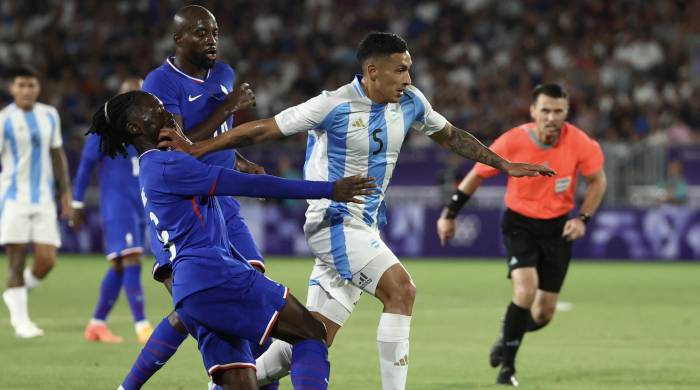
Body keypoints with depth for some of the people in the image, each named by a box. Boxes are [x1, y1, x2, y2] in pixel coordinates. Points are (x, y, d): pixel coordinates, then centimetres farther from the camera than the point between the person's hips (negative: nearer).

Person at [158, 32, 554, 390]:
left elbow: (451, 136, 20)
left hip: (365, 227, 7)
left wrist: (505, 165, 16)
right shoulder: (335, 106, -16)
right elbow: (264, 130, -13)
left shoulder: (410, 102, 3)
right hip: (335, 222, -7)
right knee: (402, 289, -23)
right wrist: (193, 150, -15)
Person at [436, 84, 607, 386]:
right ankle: (507, 365, -8)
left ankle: (507, 336, 36)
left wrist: (582, 219, -10)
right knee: (526, 289, -25)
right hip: (518, 223, -2)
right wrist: (449, 215, 0)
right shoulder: (512, 142, -19)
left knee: (544, 313, 2)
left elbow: (597, 181, 2)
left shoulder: (579, 143, -16)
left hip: (557, 227, 2)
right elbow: (476, 175, -3)